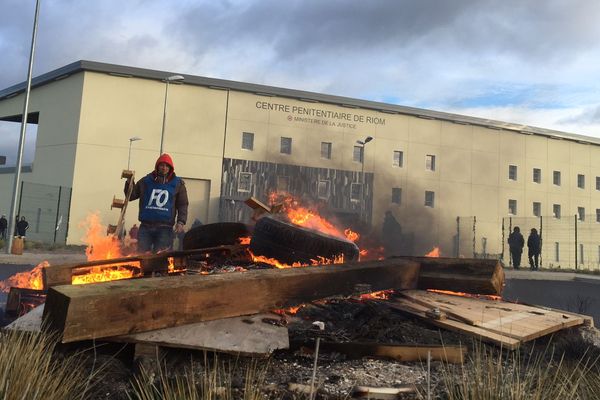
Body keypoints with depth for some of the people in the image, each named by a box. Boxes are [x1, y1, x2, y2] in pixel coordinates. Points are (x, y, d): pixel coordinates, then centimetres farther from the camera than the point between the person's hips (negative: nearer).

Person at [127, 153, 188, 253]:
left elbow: (183, 205, 5)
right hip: (146, 227, 2)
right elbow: (131, 196, 17)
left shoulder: (177, 184, 7)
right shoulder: (146, 181, 12)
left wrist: (181, 222, -8)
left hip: (165, 229, -2)